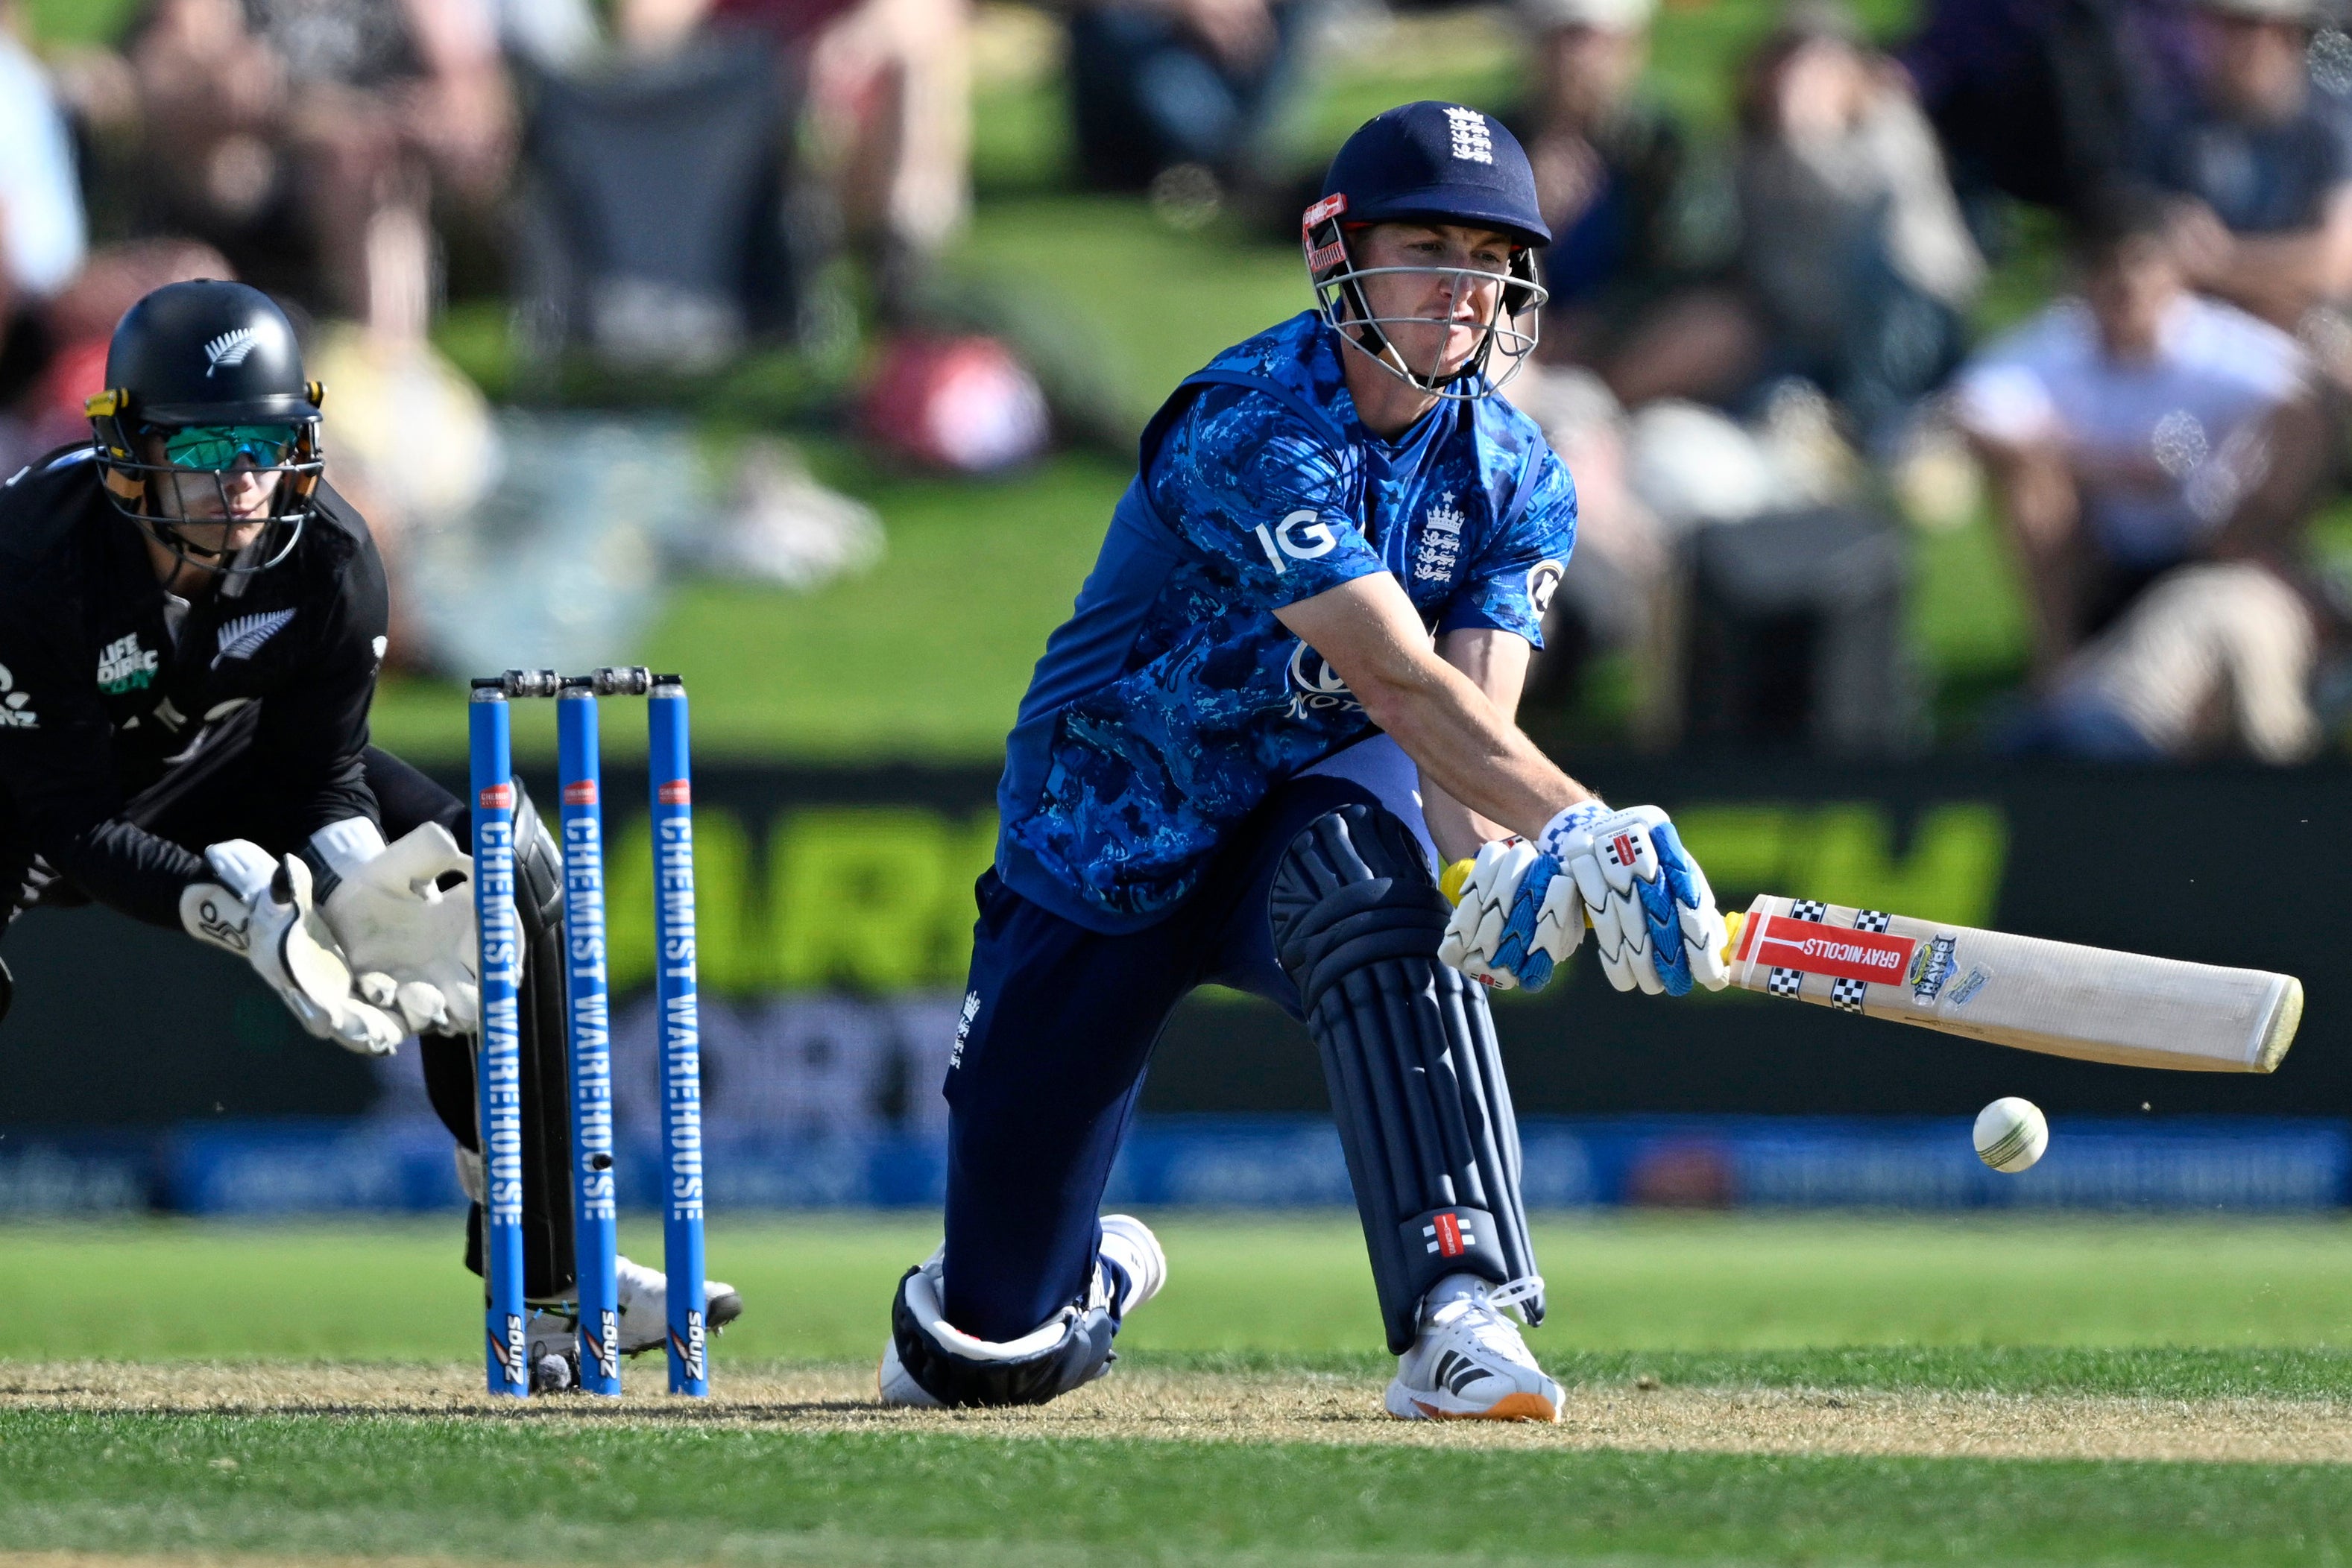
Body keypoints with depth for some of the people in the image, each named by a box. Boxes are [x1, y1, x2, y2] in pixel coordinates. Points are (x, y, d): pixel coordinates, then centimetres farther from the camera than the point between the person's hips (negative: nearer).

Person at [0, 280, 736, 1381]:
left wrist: (365, 897, -36)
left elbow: (323, 779, -14)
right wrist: (244, 916, -44)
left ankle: (547, 1270, 0)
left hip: (218, 771, 4)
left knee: (505, 871, -9)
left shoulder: (328, 557, -23)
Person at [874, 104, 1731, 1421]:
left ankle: (1461, 1311, -42)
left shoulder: (1519, 482, -6)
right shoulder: (1247, 431, -25)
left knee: (1369, 868, -38)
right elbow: (1399, 683, -35)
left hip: (1300, 829, 3)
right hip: (1109, 855, -3)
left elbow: (1470, 722, -20)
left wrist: (1498, 863, -43)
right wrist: (1581, 827, -48)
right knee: (991, 1353, -2)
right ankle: (1098, 1276, 38)